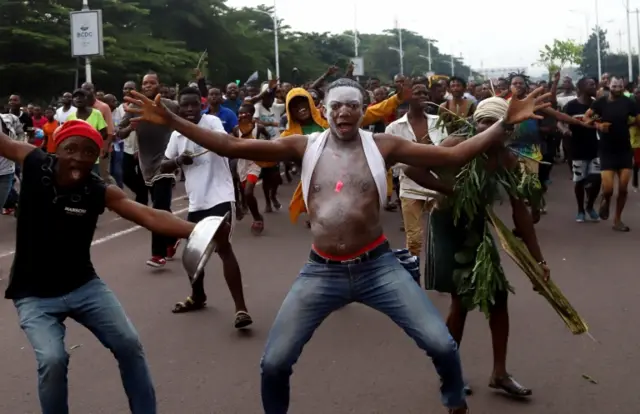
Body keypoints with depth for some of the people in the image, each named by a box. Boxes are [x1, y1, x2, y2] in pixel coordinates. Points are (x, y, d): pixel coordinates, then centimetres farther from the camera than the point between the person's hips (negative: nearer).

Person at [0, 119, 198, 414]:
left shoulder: (99, 191, -15)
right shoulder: (35, 164, -12)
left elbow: (150, 217, -27)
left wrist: (198, 231, -41)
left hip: (84, 285, 2)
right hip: (34, 294, -1)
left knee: (129, 345, -4)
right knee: (52, 360, -21)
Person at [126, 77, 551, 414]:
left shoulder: (382, 145, -1)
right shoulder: (305, 146, 0)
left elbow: (453, 155, -4)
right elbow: (231, 147, -4)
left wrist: (507, 123, -13)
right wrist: (171, 121, -11)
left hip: (378, 265, 0)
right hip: (322, 271, 1)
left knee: (442, 344, -5)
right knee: (274, 362, 0)